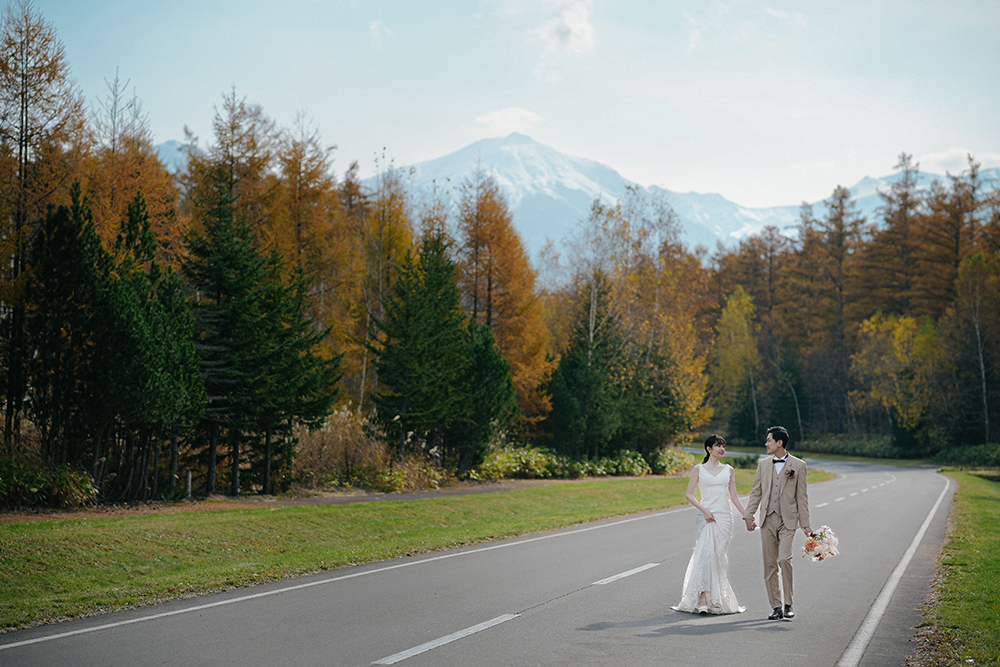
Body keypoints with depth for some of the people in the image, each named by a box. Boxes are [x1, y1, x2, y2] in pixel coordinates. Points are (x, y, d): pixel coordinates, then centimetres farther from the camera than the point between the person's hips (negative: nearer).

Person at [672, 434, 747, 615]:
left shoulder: (728, 470, 13)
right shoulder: (699, 469, 5)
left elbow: (733, 496, 15)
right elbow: (689, 494, 3)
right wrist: (704, 510, -11)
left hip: (724, 517, 3)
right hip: (706, 517, -3)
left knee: (719, 556, 1)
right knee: (706, 554, -16)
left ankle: (718, 598, 13)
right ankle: (703, 599, -21)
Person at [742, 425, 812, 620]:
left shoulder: (798, 465, 1)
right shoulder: (763, 464, 12)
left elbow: (802, 496, 2)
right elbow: (756, 492, 14)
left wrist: (805, 524, -1)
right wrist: (748, 516, 5)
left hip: (788, 520, -4)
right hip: (767, 520, 4)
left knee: (784, 559, -19)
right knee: (769, 564, 4)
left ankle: (788, 604, -6)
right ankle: (776, 607, 12)